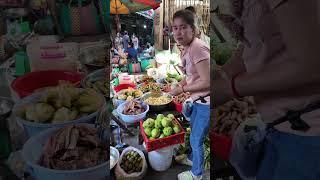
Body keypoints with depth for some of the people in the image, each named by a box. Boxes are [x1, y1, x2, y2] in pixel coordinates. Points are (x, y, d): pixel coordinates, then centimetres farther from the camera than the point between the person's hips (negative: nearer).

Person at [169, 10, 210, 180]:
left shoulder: (197, 48, -26)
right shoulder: (186, 48, 4)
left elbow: (207, 82, -29)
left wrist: (182, 89, -18)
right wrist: (179, 85, 5)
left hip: (206, 102, -9)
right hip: (198, 100, 9)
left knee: (196, 140, 8)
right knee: (194, 132, 28)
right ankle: (193, 159, 53)